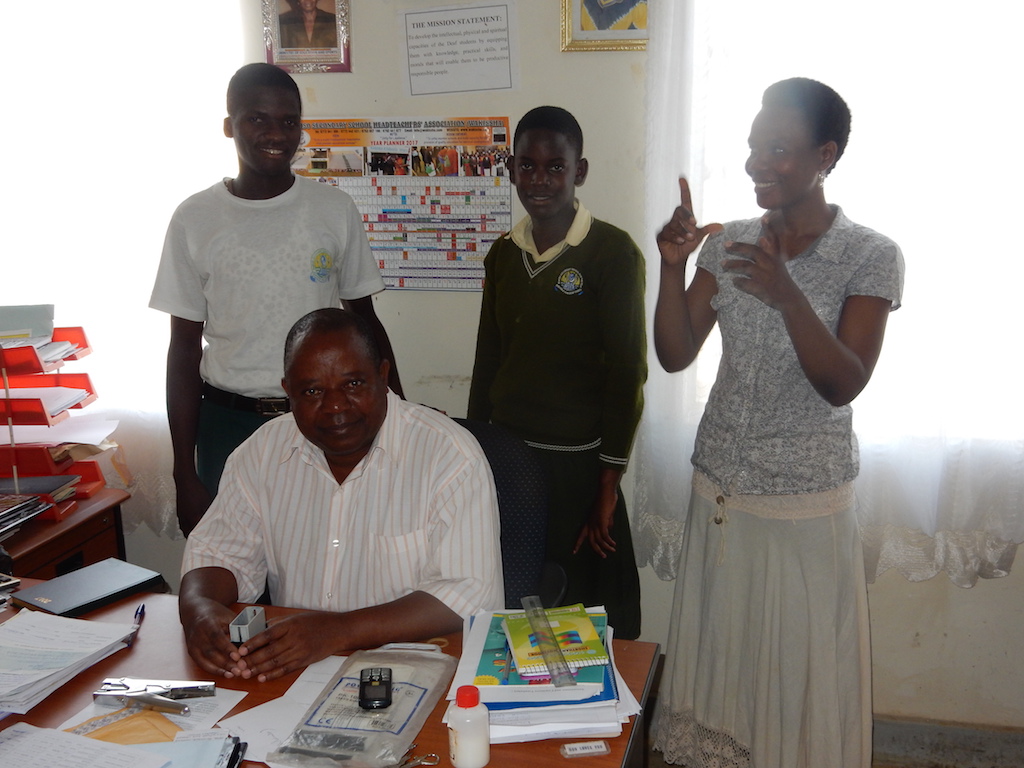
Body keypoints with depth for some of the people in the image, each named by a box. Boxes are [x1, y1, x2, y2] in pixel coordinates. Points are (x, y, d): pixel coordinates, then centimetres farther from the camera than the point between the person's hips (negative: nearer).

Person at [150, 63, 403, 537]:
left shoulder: (335, 210, 1)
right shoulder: (195, 219, -1)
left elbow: (366, 323, 8)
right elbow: (184, 350, 2)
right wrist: (185, 475, 0)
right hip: (229, 426, 0)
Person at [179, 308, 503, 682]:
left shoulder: (451, 456, -13)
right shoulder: (264, 450, 4)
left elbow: (471, 595, -19)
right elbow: (219, 550, 10)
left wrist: (342, 630, -30)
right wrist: (199, 607, -15)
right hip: (288, 669, 4)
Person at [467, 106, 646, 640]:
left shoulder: (613, 252, -8)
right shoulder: (503, 254, 9)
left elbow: (627, 371, -9)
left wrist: (608, 483, -11)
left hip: (576, 461, -5)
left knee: (592, 609, 2)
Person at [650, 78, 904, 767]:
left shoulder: (872, 256, -8)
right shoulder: (727, 243, 3)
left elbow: (843, 385, -16)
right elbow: (675, 355, 0)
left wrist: (787, 296, -30)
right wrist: (673, 268, -15)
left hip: (806, 503, -3)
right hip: (719, 489, 4)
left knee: (799, 671, 7)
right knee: (717, 654, 13)